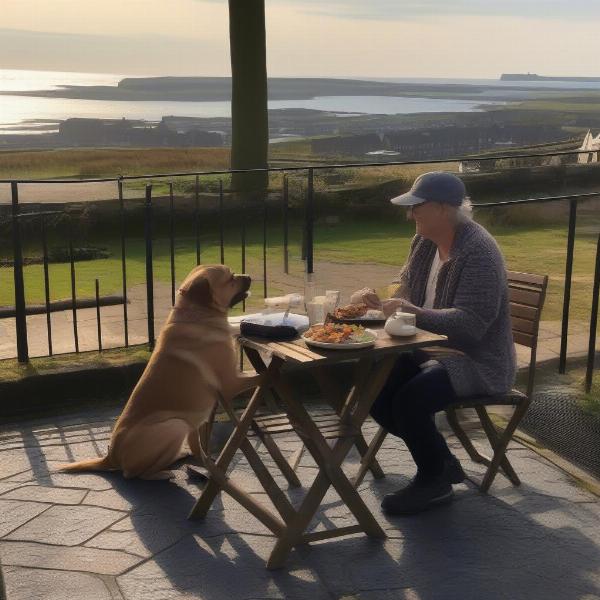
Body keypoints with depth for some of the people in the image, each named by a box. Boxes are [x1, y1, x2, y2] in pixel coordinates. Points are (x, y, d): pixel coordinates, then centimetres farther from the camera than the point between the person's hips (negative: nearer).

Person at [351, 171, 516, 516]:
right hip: (430, 350, 9)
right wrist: (379, 301, -8)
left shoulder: (478, 251, -21)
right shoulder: (425, 242, 5)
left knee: (409, 399, -28)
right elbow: (407, 295, 13)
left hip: (477, 361, -9)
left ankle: (435, 482, -1)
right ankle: (441, 461, 11)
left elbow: (470, 323, -28)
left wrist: (412, 312, -33)